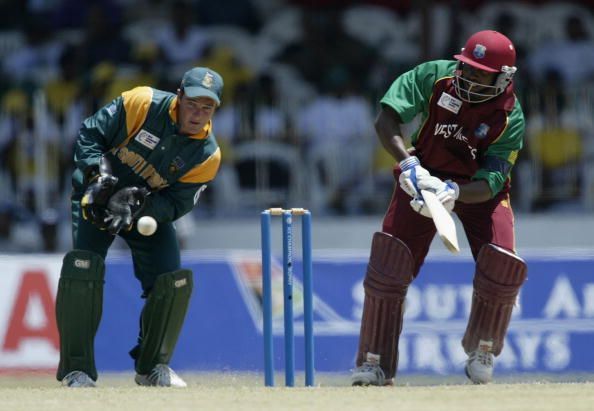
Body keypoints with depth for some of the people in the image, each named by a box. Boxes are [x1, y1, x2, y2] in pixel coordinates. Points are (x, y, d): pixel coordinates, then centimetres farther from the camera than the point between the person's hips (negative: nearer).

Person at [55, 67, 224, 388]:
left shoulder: (207, 154, -15)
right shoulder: (141, 104, -22)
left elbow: (177, 204, -15)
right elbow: (89, 135, -15)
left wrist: (137, 204, -32)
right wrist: (99, 175, -30)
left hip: (152, 208, 3)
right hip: (98, 199, -3)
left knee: (174, 281, -8)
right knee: (83, 268, -21)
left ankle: (152, 366, 12)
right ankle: (76, 369, -15)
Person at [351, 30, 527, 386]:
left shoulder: (511, 118, -21)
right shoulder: (435, 76, -19)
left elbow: (492, 181, -26)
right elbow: (386, 120, -21)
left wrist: (454, 193, -46)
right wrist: (408, 163, -36)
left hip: (477, 188, 0)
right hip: (425, 177, 1)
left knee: (504, 266, -19)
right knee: (389, 262, -15)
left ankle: (481, 351, 10)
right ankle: (375, 364, -5)